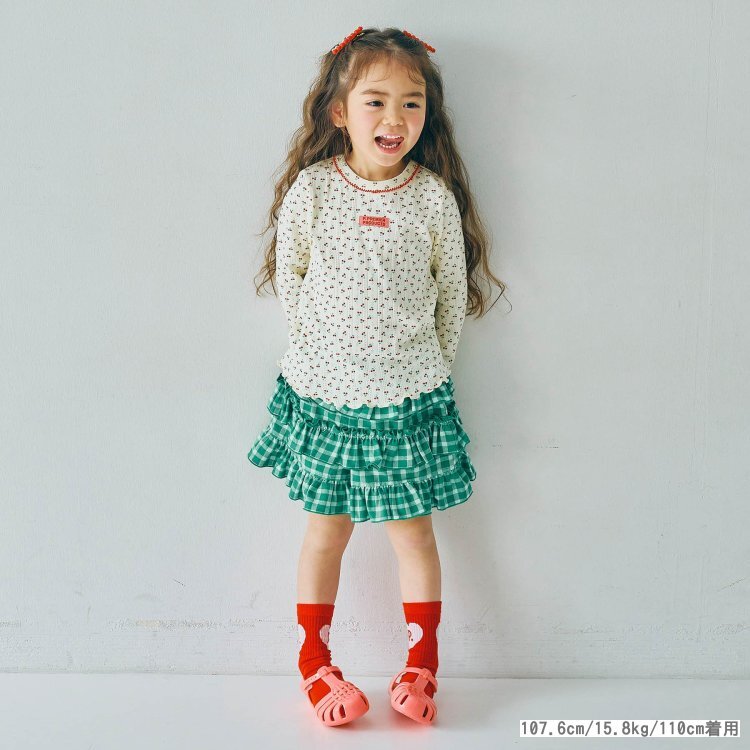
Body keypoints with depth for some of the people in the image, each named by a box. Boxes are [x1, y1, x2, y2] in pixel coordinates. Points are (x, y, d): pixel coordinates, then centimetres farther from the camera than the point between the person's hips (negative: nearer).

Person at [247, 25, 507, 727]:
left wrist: (425, 367, 7)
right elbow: (289, 278, 3)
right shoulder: (311, 189, -7)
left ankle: (422, 662, 28)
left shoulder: (435, 197, -6)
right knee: (326, 531, 12)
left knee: (413, 532, 11)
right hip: (323, 392, 0)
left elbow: (454, 294, 5)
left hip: (409, 398, 0)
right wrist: (321, 350, 6)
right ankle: (313, 661, 29)